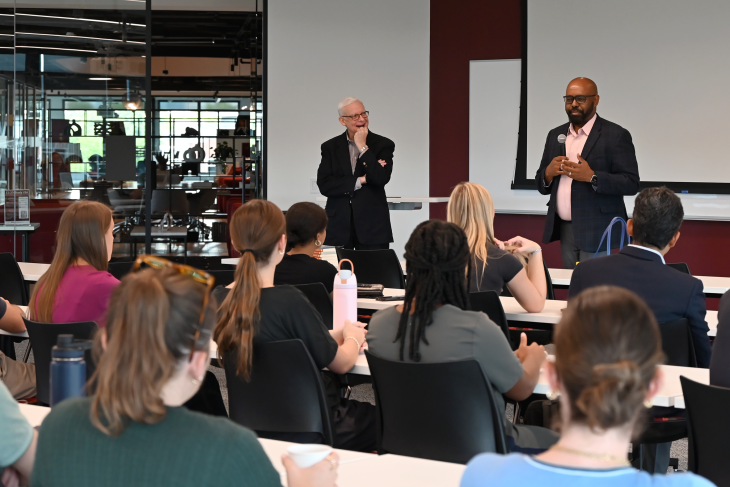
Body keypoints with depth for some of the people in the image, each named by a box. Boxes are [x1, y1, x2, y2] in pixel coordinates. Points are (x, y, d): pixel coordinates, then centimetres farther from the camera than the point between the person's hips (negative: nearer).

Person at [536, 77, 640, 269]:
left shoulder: (616, 135, -3)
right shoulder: (555, 135, 14)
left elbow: (631, 183, -9)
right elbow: (542, 186, 17)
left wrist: (592, 177, -21)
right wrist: (548, 173, -6)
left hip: (596, 232, -5)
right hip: (564, 230, 5)